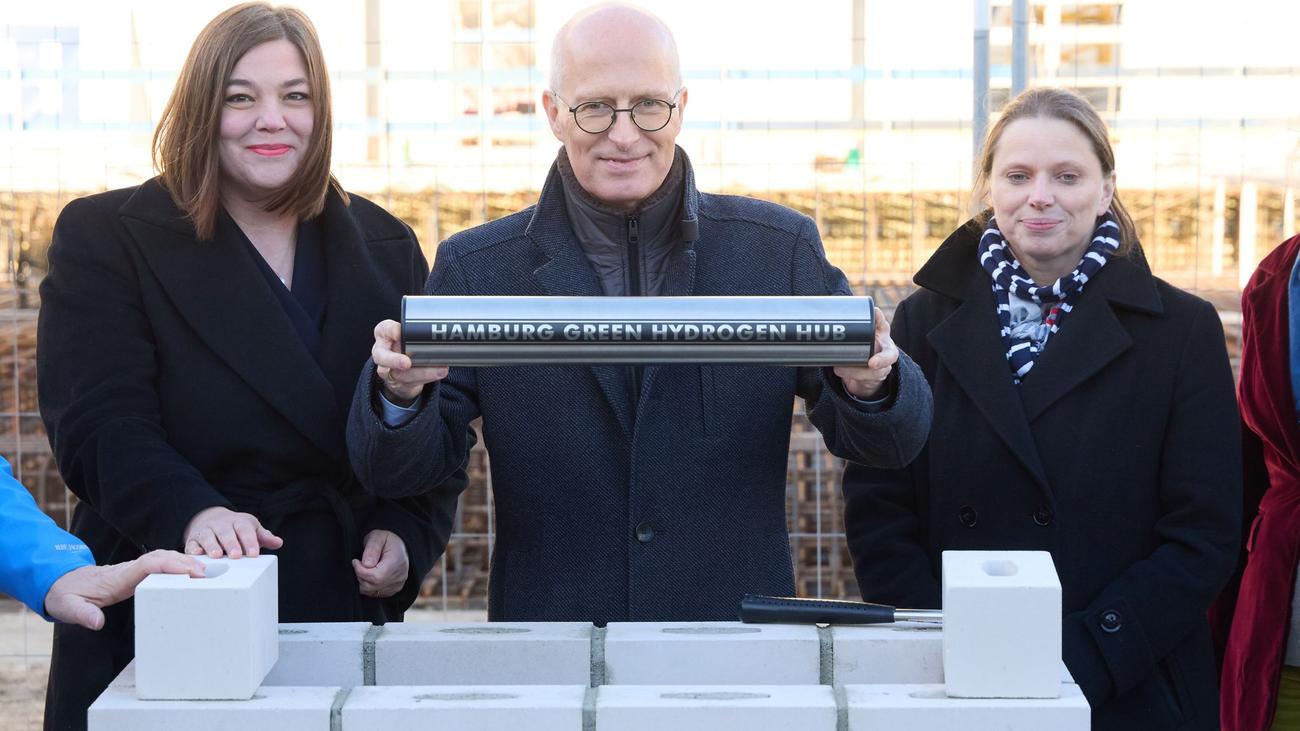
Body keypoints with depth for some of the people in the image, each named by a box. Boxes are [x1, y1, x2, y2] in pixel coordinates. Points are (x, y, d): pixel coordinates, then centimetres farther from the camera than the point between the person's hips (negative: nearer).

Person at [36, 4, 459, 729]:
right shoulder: (105, 239, 0)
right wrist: (192, 512, -31)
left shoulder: (386, 247, 11)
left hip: (344, 614, 3)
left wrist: (408, 535, -6)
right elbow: (101, 424, -13)